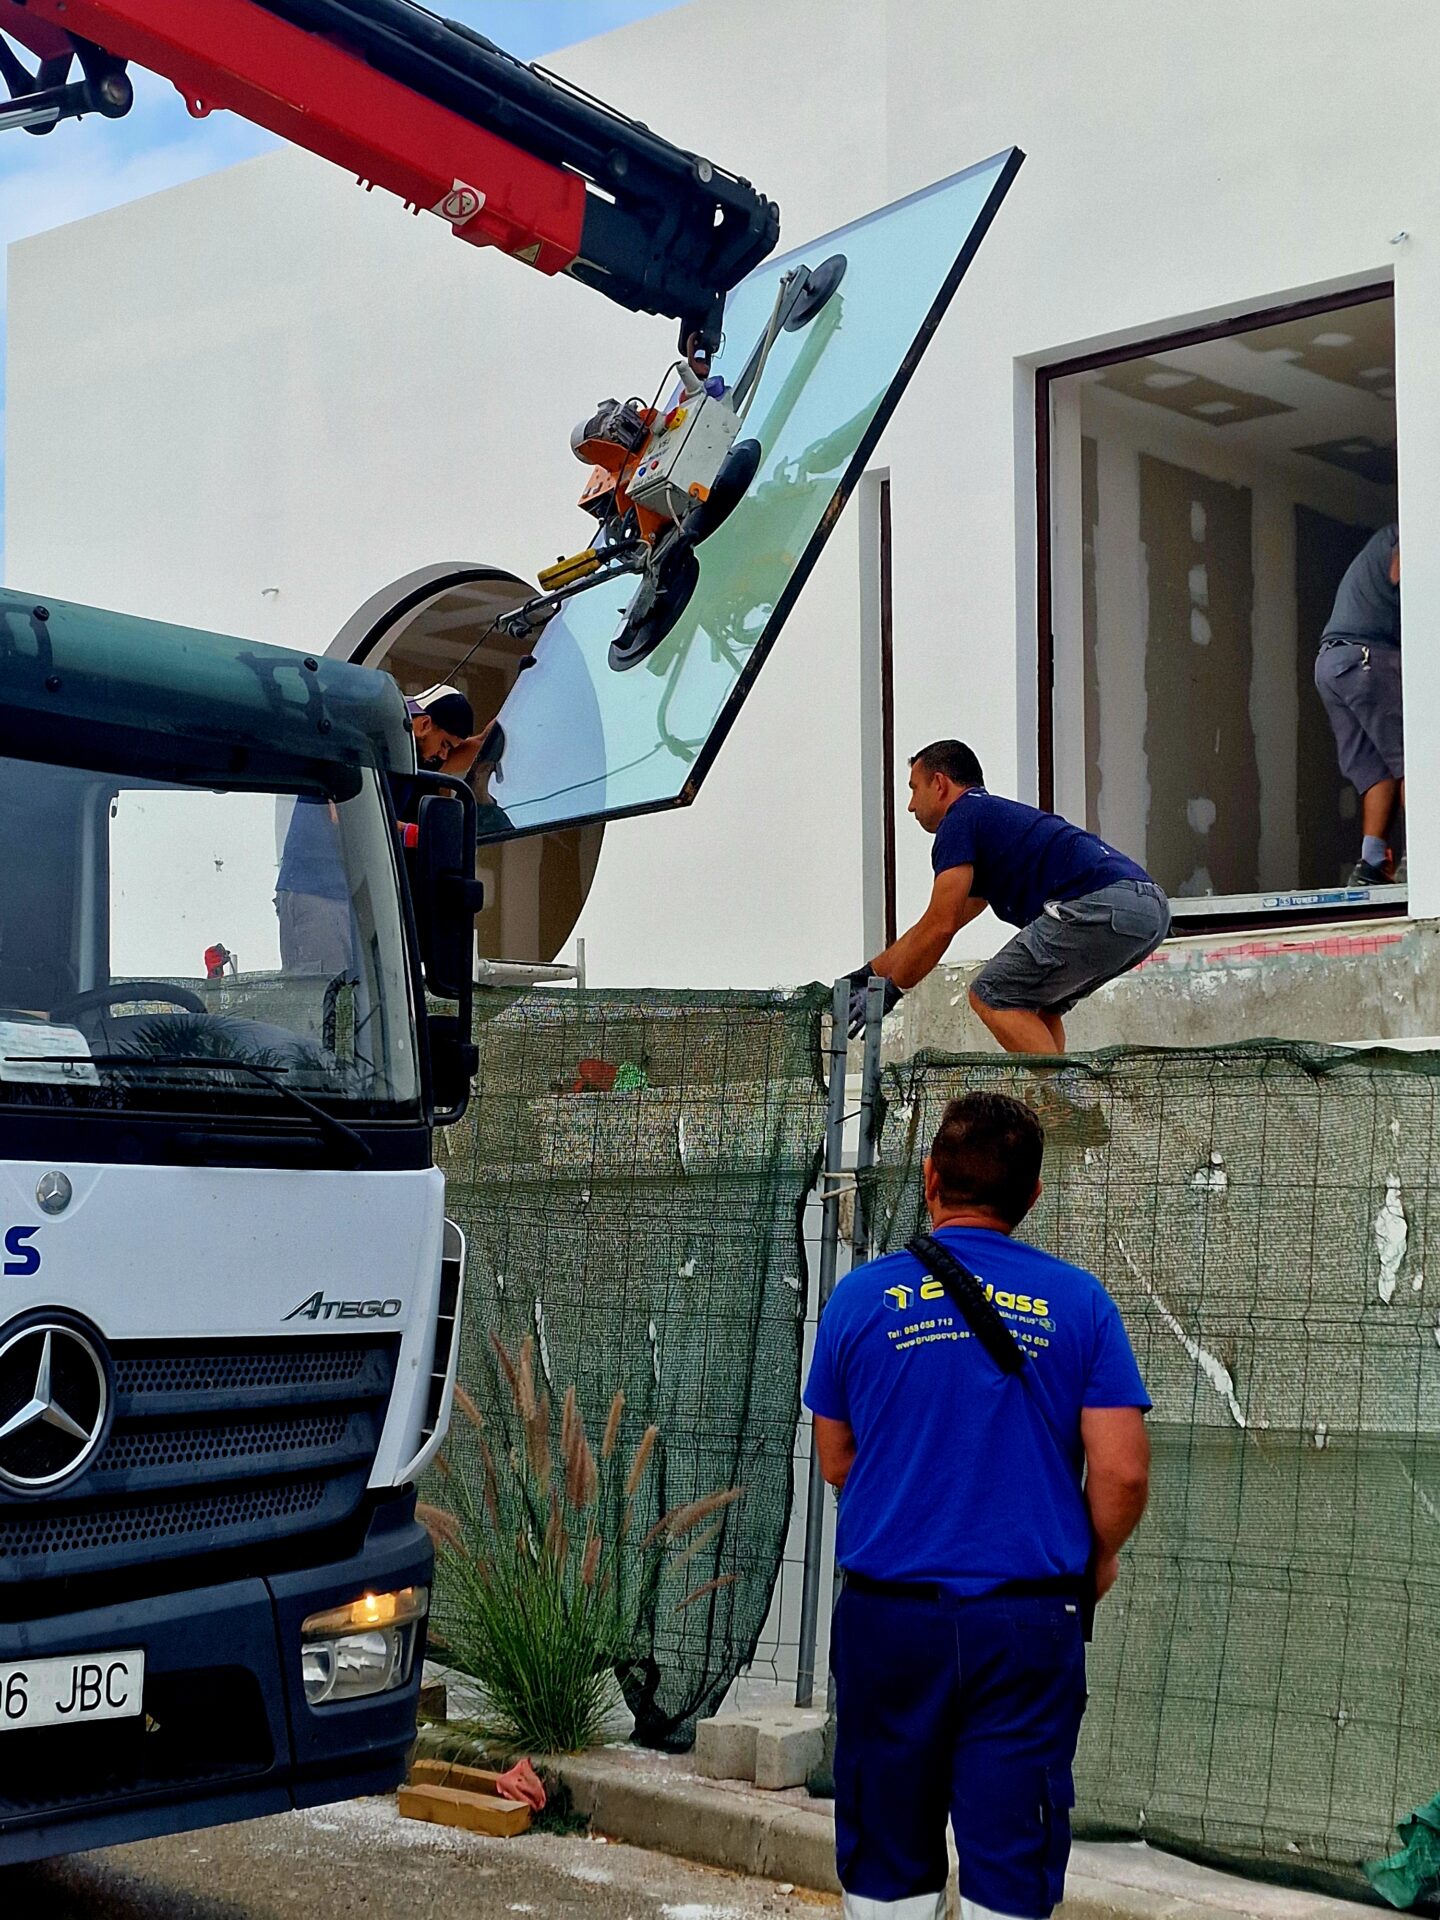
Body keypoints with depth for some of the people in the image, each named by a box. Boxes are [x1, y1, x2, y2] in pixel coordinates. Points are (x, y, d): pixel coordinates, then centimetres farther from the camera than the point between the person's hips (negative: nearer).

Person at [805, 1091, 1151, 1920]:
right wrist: (1098, 1559, 13)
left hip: (889, 1615, 1)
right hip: (1030, 1622, -1)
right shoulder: (1078, 1301, -2)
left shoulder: (864, 1295, 0)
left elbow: (836, 1462, 9)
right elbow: (1123, 1473, -6)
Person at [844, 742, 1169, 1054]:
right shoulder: (1001, 816, 33)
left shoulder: (960, 818, 6)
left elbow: (940, 926, 0)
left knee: (991, 997, 0)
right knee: (1038, 1003, 26)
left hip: (1103, 908, -10)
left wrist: (889, 990, 11)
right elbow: (933, 927, 40)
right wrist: (866, 975, 44)